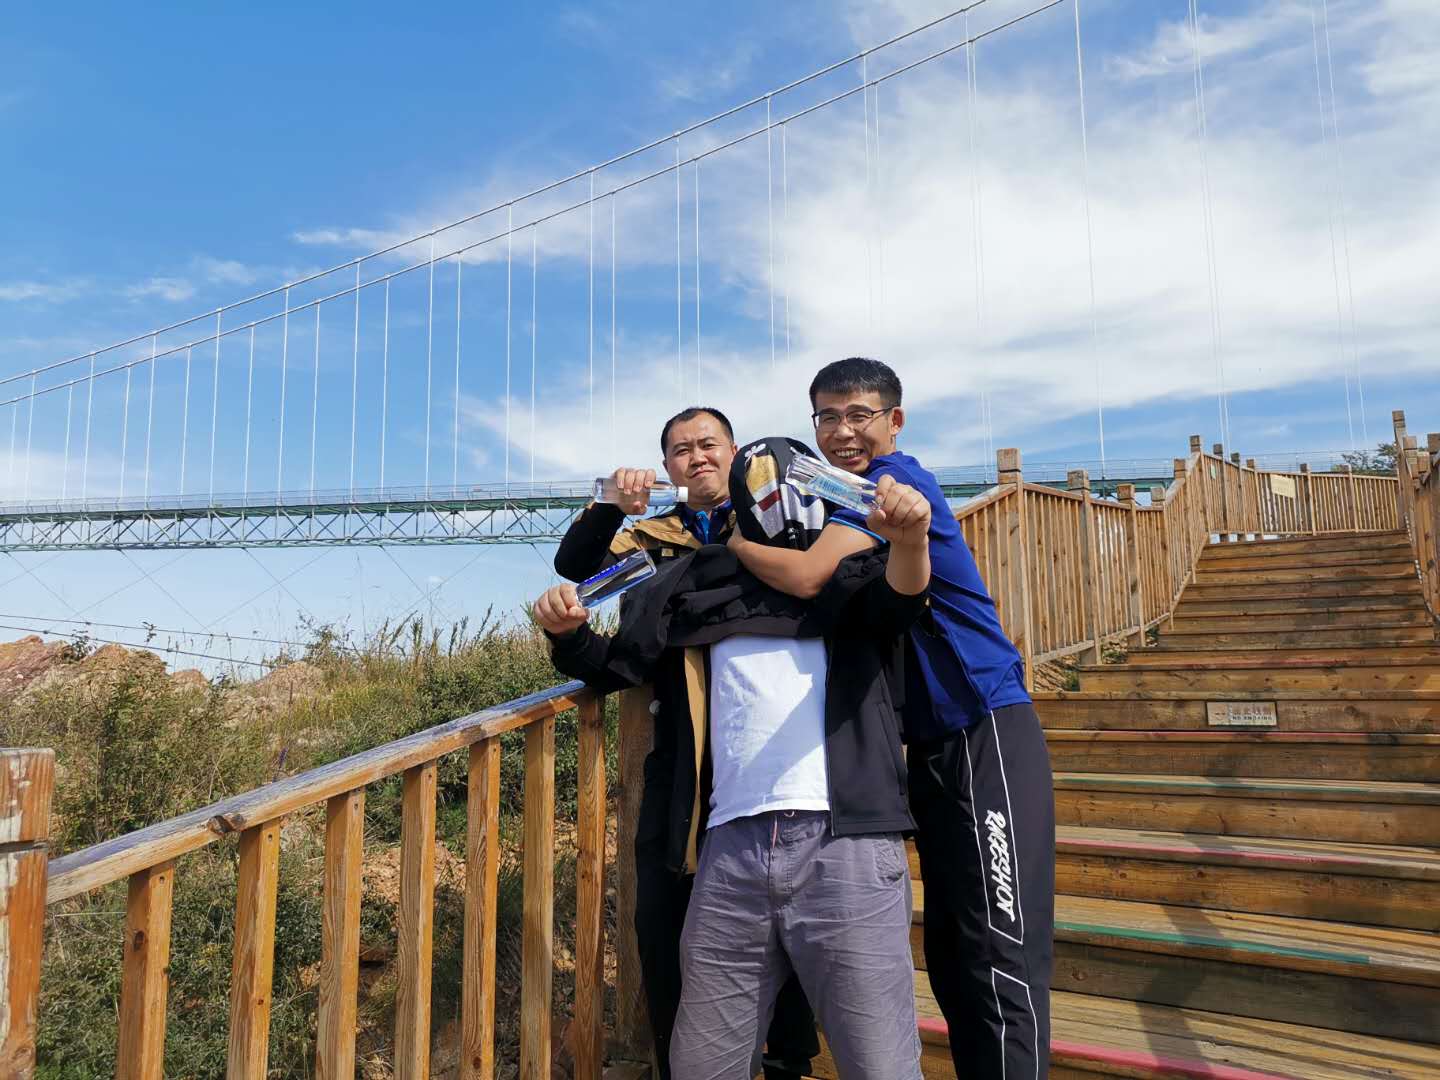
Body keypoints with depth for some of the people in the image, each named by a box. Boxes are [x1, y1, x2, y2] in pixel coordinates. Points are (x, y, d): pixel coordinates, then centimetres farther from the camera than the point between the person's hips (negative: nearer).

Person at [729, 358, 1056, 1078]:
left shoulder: (896, 480, -14)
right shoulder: (846, 501, 14)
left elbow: (807, 577, -25)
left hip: (988, 736, -9)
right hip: (931, 746, 9)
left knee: (1001, 957, -7)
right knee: (948, 951, 15)